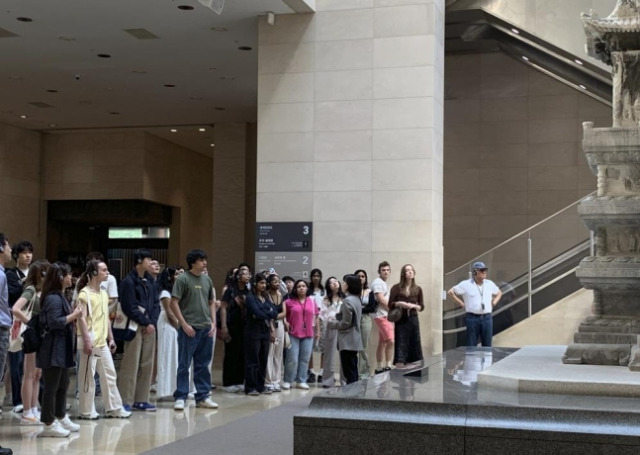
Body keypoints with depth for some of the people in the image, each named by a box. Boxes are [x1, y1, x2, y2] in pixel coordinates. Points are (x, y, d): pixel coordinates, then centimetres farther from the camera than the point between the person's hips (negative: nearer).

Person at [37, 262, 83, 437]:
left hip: (61, 348, 11)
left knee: (63, 385, 18)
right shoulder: (54, 298, -17)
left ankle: (61, 418, 29)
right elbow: (54, 322, -24)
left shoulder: (60, 296, 16)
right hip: (53, 349, -11)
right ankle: (49, 424, 3)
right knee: (51, 386, -3)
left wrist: (74, 313, 5)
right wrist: (74, 315, -16)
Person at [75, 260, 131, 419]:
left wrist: (111, 338, 17)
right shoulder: (85, 293, -10)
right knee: (88, 376, -1)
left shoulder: (104, 293, 14)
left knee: (109, 375, 11)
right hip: (90, 342, -8)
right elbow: (81, 318, -15)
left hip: (103, 342, 8)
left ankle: (113, 408, 18)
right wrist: (87, 340, -21)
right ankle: (87, 411, 7)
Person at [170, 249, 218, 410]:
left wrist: (213, 322, 7)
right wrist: (184, 324, -13)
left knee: (203, 365, 12)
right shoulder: (183, 279, -7)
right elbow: (174, 303, -9)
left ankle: (203, 396, 19)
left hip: (206, 328, 6)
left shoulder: (207, 279, 11)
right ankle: (180, 397, 7)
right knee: (184, 365, 0)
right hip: (189, 328, -6)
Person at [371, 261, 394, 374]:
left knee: (382, 343, 11)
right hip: (382, 316, -10)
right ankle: (388, 366, -16)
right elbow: (381, 299, -15)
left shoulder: (384, 284, 21)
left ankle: (379, 368, 15)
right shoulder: (377, 282, -8)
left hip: (387, 316, 10)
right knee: (391, 341, -18)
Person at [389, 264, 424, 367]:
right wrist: (399, 303, -17)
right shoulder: (396, 288, -1)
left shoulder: (418, 289, 5)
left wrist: (413, 306, -11)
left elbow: (422, 306, 8)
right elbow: (390, 304, 0)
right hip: (400, 320, -3)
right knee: (400, 345, -6)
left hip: (413, 320, 3)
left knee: (413, 344, 4)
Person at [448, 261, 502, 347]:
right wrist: (460, 303, -2)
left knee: (487, 345, 7)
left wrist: (494, 302, 12)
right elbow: (450, 292, -1)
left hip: (487, 318, 4)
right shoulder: (466, 284, -3)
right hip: (472, 318, -4)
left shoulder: (490, 284, 10)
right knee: (471, 345, 0)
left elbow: (499, 293, 27)